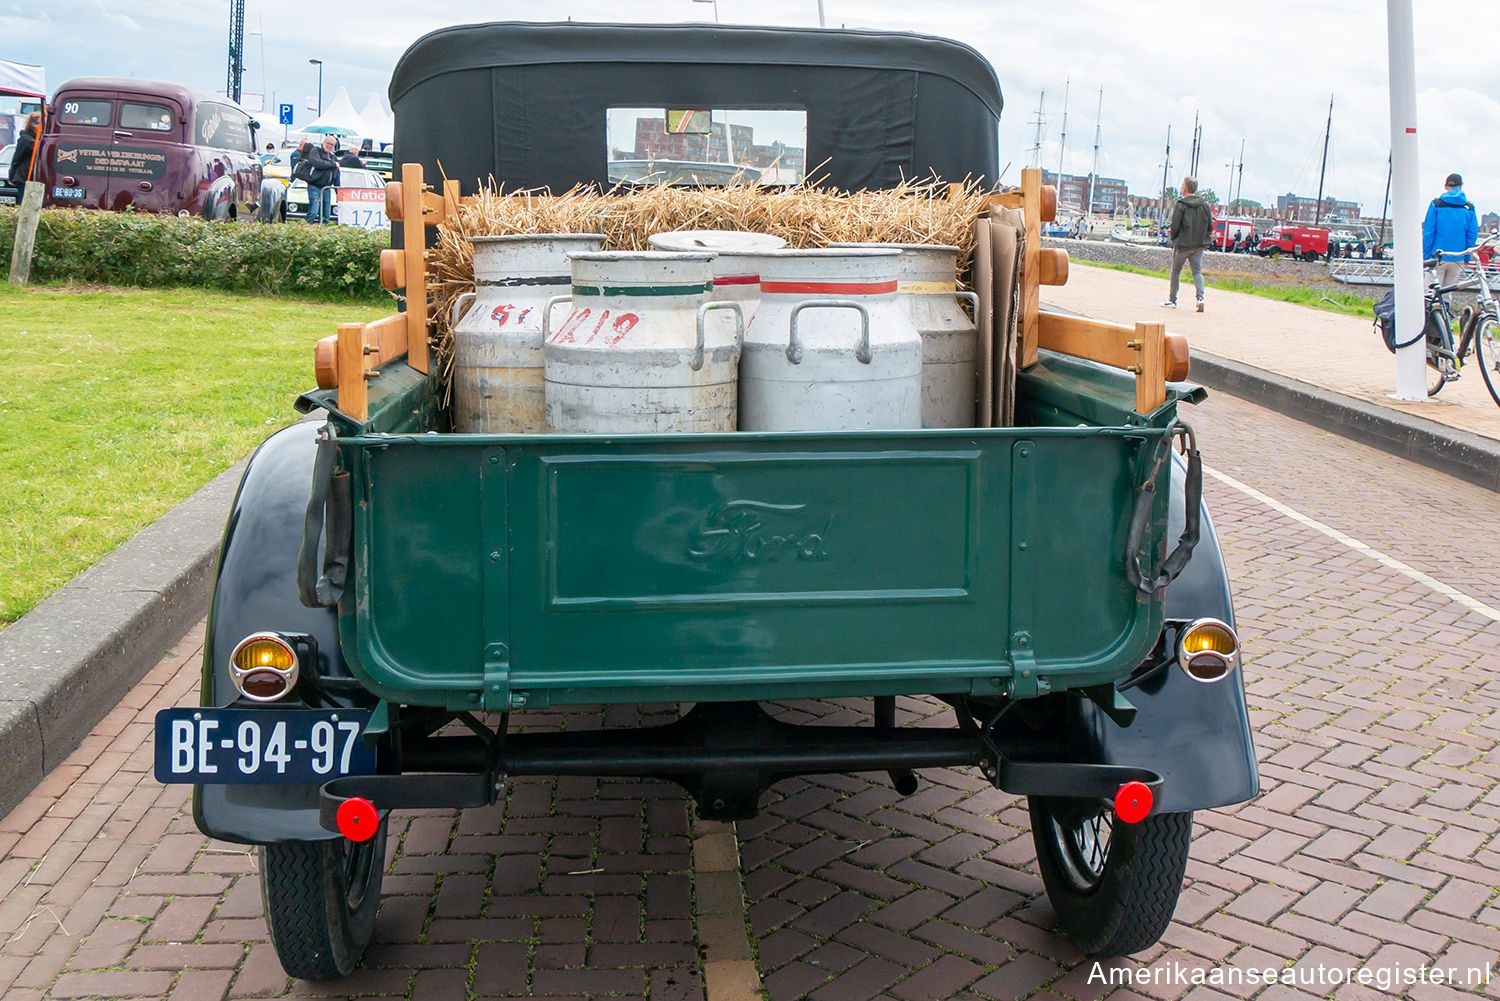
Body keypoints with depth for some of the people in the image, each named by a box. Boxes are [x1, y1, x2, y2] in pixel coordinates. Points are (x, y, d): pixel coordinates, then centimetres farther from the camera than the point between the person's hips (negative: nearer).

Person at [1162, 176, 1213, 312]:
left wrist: (1173, 237, 5)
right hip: (1199, 245, 4)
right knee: (1197, 272, 4)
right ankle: (1200, 297, -16)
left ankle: (1172, 300, 17)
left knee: (1175, 272, 10)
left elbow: (1175, 226, -14)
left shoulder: (1180, 205, -12)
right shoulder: (1204, 205, 4)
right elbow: (1210, 227, 5)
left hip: (1182, 244, -4)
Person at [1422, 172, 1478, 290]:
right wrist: (1466, 258, 12)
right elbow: (1472, 235, 3)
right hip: (1457, 260, 2)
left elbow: (1428, 233, -6)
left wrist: (1425, 256, -1)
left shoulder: (1436, 204, -4)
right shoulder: (1469, 208, 3)